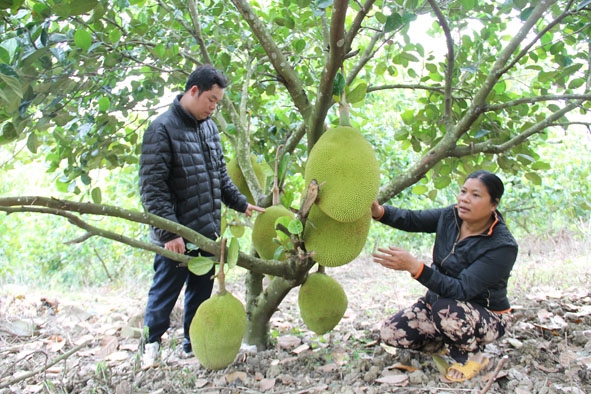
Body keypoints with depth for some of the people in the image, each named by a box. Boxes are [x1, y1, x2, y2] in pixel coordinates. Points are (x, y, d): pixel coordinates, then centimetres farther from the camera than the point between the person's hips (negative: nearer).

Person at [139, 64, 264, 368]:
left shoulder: (209, 127, 11)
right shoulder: (162, 129, -13)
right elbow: (152, 186, -17)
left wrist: (242, 204, 11)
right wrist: (169, 232, -21)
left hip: (208, 230, 7)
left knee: (201, 291, 16)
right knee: (165, 292, 6)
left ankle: (194, 343, 31)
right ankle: (150, 343, 26)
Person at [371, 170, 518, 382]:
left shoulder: (502, 246, -28)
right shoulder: (451, 216, -9)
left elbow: (461, 290, -35)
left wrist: (414, 267, -46)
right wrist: (379, 211, -31)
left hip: (486, 317, -6)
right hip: (439, 301, 6)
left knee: (446, 309, -38)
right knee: (390, 333, -10)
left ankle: (473, 355, -6)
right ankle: (451, 345, 14)